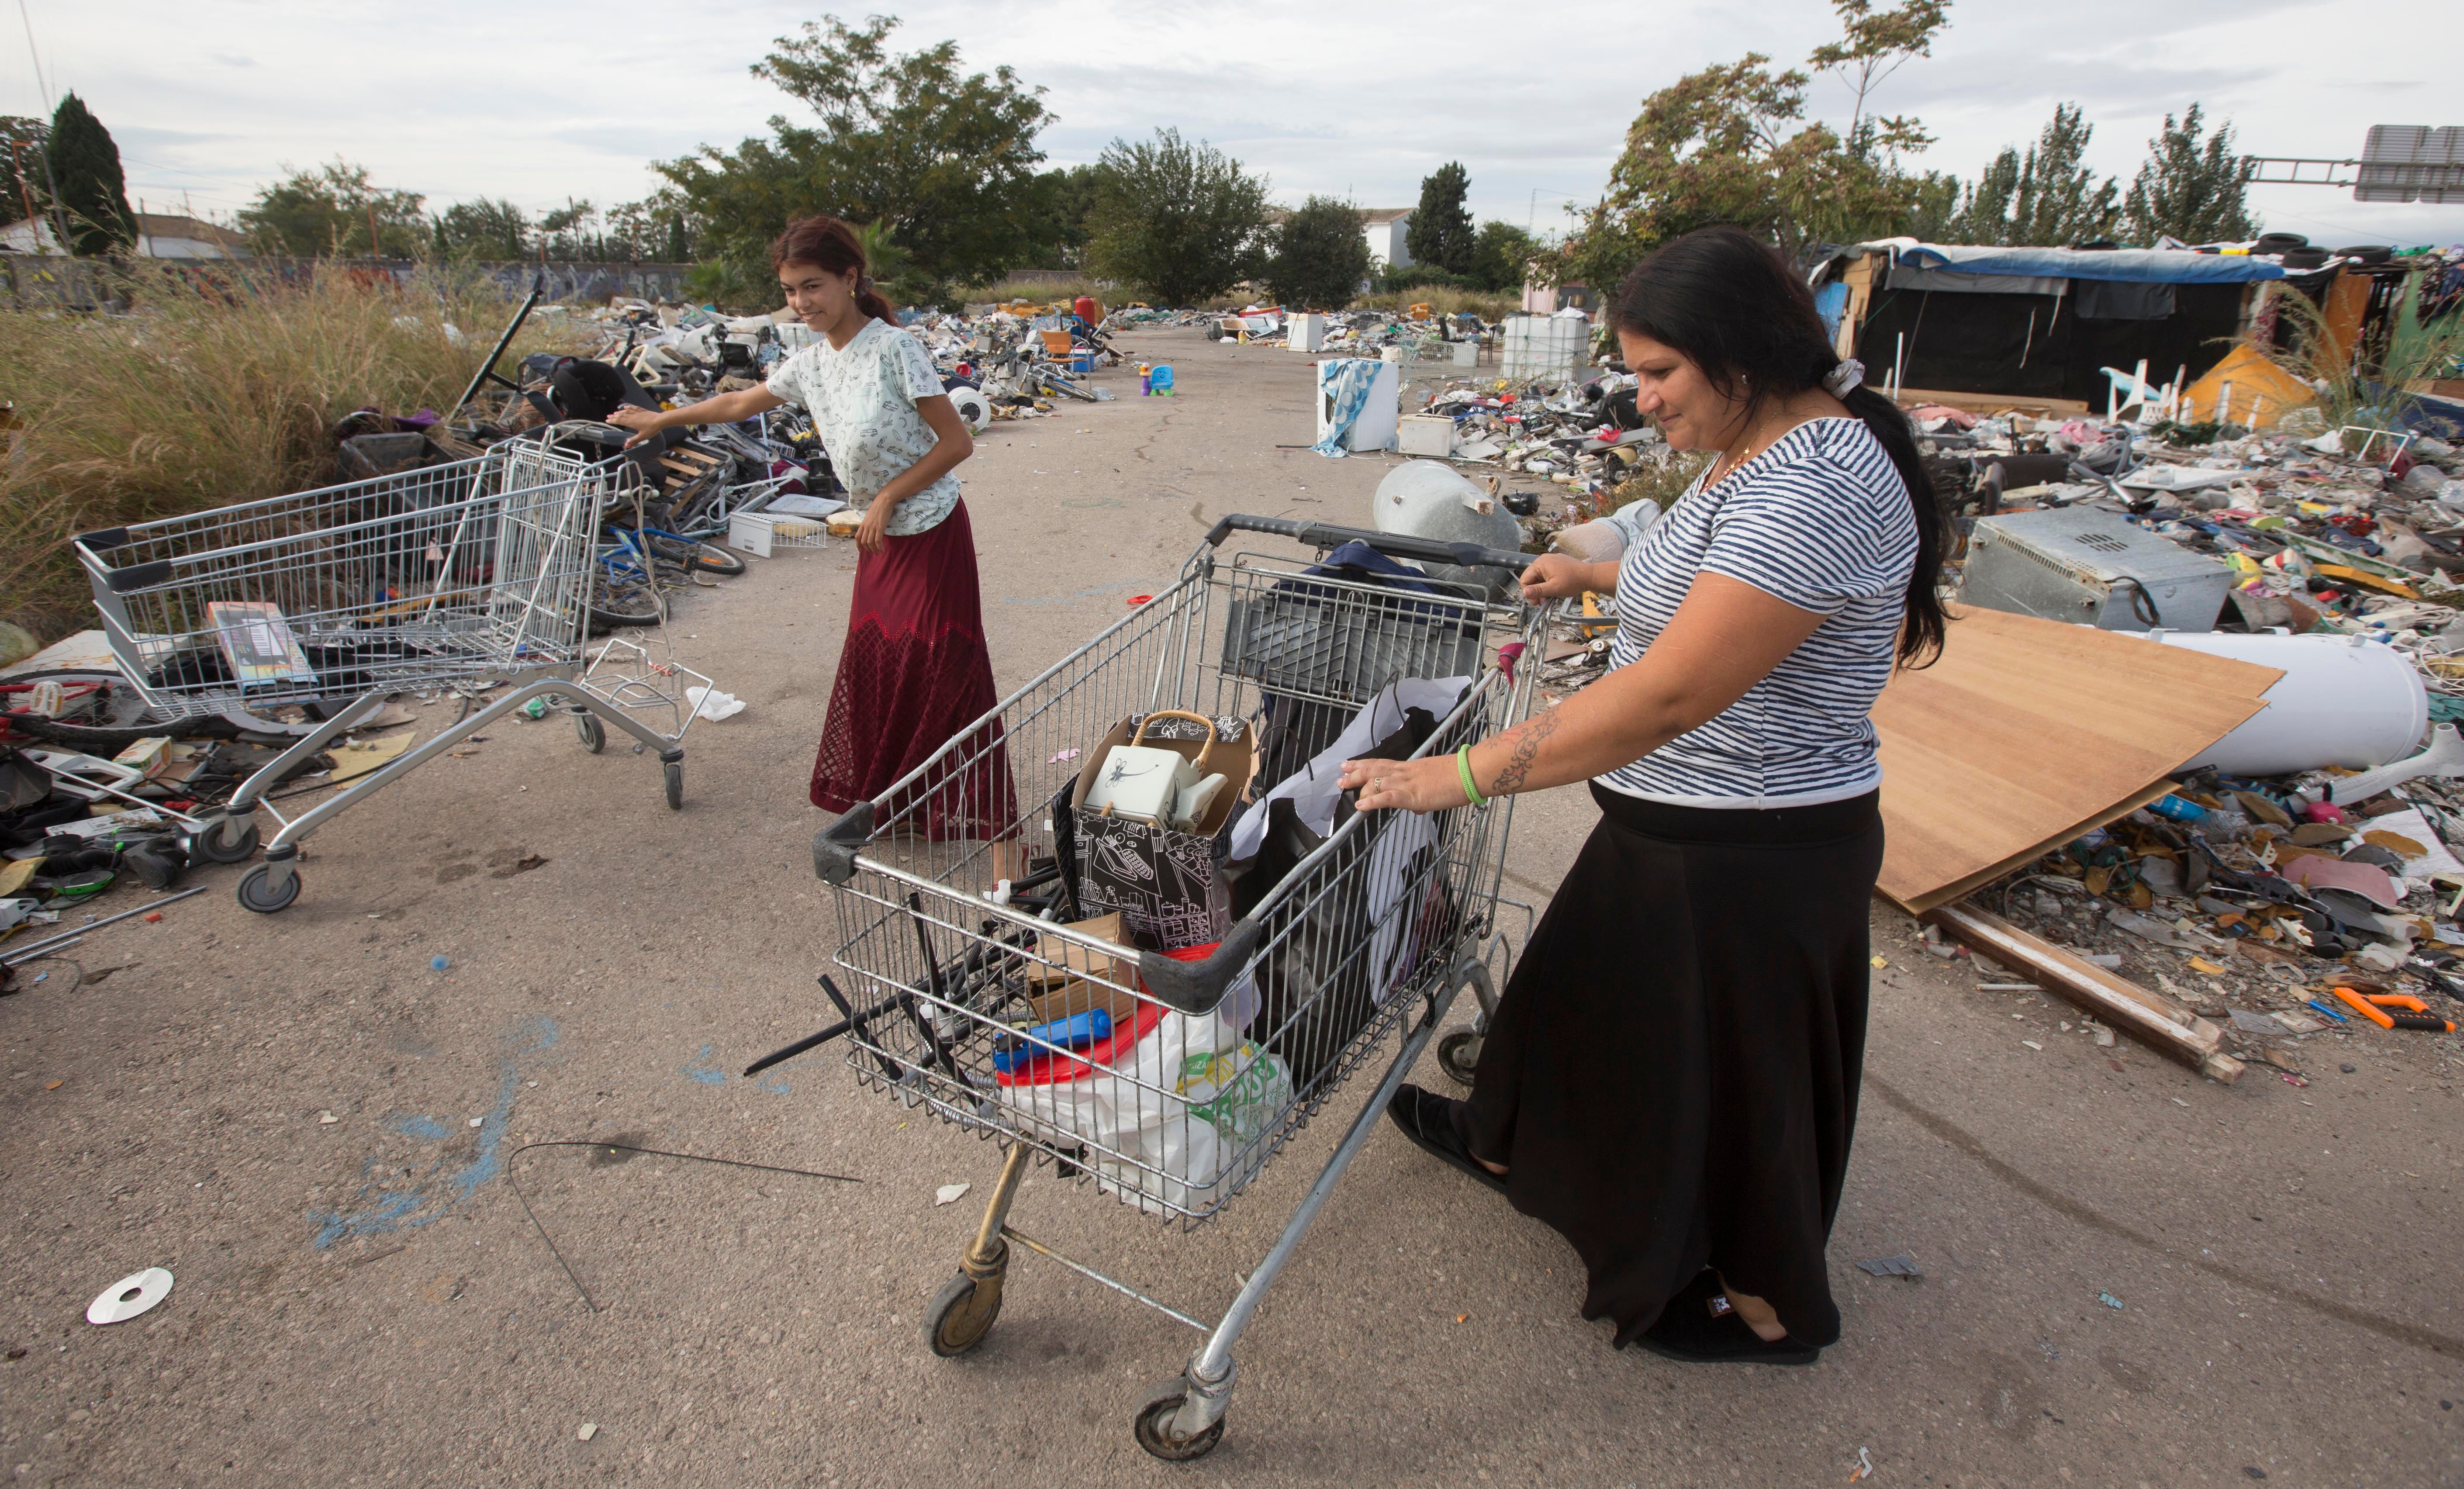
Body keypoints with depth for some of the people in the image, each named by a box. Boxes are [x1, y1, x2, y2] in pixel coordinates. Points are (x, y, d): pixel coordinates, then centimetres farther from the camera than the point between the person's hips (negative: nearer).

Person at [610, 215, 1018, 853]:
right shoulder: (811, 363, 6)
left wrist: (887, 498, -15)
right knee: (871, 668, 11)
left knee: (945, 677, -9)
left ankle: (1000, 829, -3)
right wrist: (659, 420, 32)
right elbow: (739, 404, 24)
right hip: (880, 537, 8)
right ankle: (885, 804, 29)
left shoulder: (894, 349, -16)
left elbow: (958, 442, -16)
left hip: (930, 534, -7)